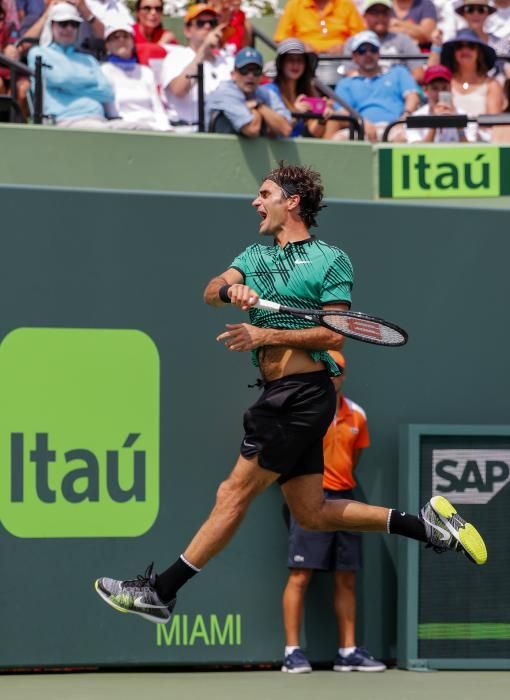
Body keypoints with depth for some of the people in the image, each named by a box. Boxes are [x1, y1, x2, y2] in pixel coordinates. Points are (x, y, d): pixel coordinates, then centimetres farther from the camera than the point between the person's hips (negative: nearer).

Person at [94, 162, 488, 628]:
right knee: (311, 512, 9)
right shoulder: (255, 255, 19)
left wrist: (266, 336, -17)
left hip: (303, 393, -9)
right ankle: (427, 525, 12)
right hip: (280, 397, 9)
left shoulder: (329, 260, -3)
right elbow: (211, 292, 4)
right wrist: (229, 289, -19)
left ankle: (160, 593, -5)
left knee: (235, 494, -6)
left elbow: (334, 334, -11)